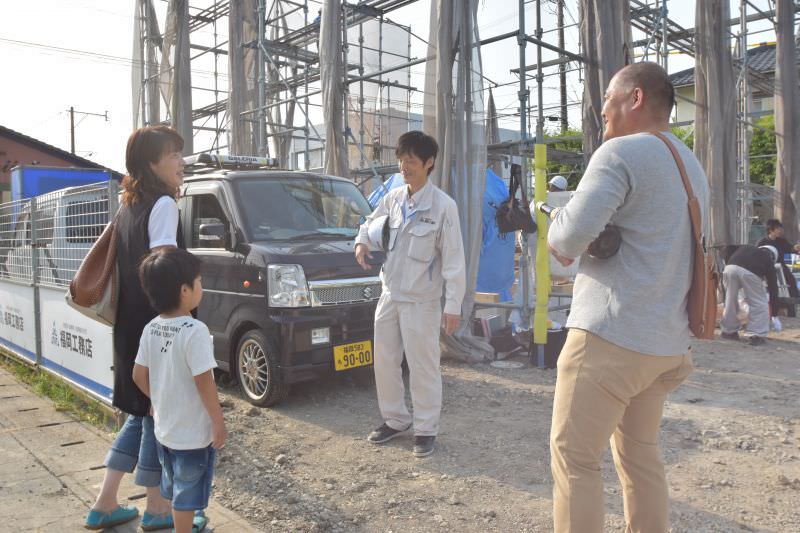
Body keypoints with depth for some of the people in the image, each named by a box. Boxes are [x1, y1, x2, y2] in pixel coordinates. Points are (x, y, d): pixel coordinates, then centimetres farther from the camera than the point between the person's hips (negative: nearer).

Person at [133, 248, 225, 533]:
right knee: (187, 491, 9)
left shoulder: (151, 328, -2)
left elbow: (139, 375, 5)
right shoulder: (195, 330, -25)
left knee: (174, 485, 26)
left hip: (164, 427, 8)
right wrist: (219, 422, -14)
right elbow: (204, 382, -24)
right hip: (193, 433, -8)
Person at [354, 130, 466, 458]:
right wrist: (362, 242, 2)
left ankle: (426, 430, 18)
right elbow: (371, 222, 24)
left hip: (421, 301, -6)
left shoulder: (443, 205, -13)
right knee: (385, 362, 14)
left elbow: (453, 259, -13)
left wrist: (453, 306, -16)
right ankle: (395, 420, 32)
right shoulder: (392, 198, 4)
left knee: (423, 368, 2)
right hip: (390, 295, 6)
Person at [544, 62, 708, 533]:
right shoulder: (693, 167, 19)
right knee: (640, 454, 18)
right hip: (667, 341, 9)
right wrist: (581, 244, 13)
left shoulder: (622, 152, -10)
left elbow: (573, 234, -20)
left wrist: (556, 238, 3)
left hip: (610, 335, -9)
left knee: (574, 458, 0)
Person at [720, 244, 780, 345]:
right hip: (749, 272, -3)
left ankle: (728, 331, 35)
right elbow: (773, 287, 33)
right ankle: (756, 336, 15)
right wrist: (774, 314, 39)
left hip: (730, 267, 3)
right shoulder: (768, 260, 32)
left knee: (730, 300, 22)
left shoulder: (745, 248, 40)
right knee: (759, 304, 16)